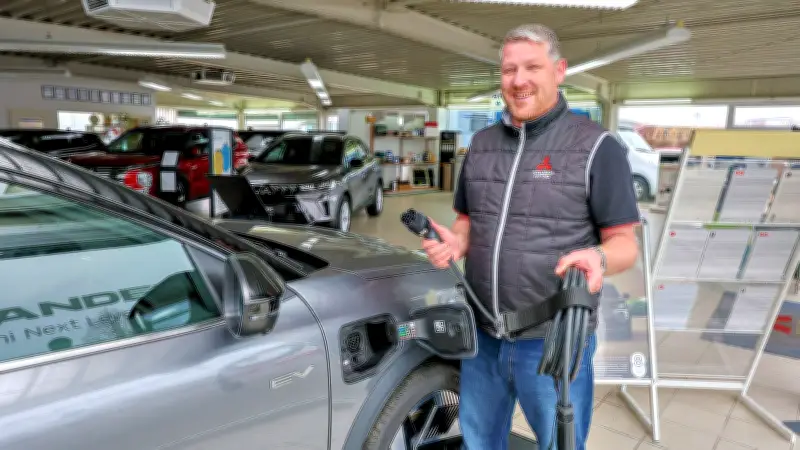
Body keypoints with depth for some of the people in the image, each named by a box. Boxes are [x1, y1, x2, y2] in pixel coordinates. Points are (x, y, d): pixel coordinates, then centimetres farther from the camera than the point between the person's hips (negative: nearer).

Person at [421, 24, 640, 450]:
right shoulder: (481, 143, 8)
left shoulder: (596, 147, -8)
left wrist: (598, 258, -29)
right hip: (482, 335, 5)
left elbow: (625, 243, -7)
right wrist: (455, 242, -6)